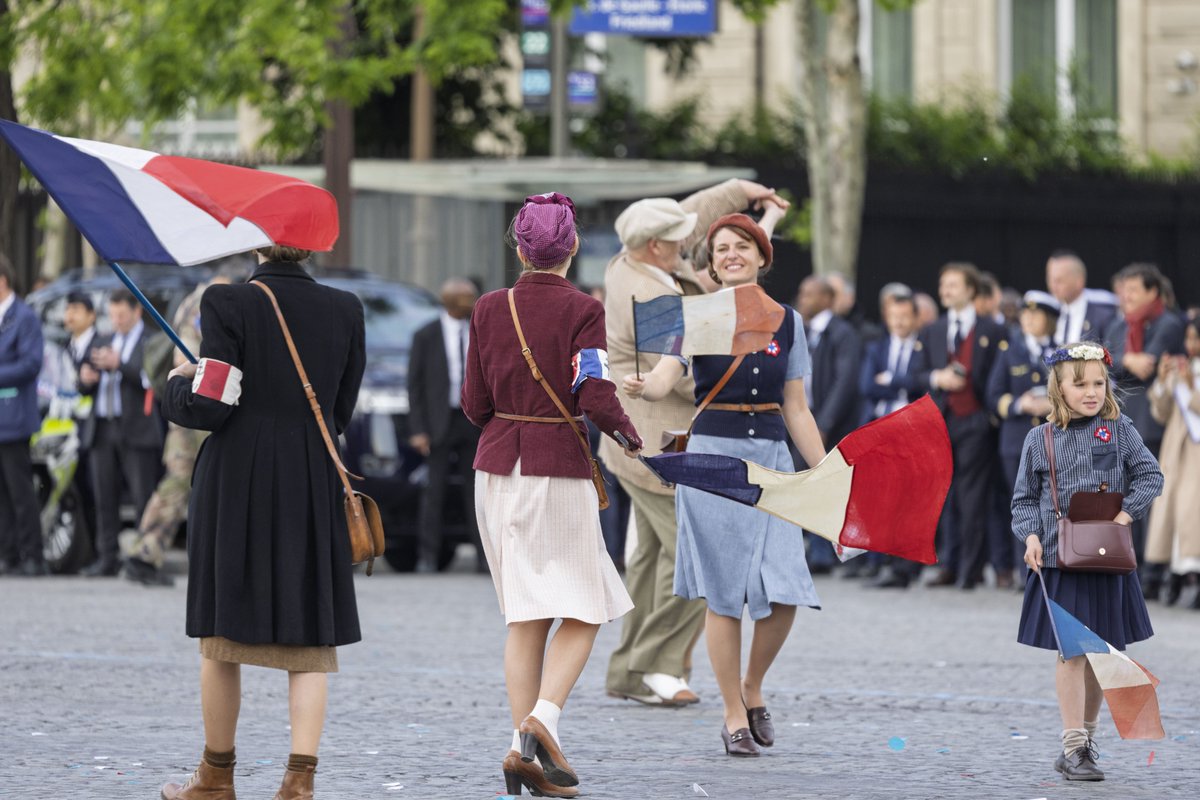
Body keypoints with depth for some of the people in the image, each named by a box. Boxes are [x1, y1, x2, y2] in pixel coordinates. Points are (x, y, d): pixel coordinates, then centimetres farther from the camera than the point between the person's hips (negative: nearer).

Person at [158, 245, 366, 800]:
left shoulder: (229, 304, -11)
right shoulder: (344, 310, 2)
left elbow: (208, 407, -14)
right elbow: (341, 413, 9)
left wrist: (177, 386, 7)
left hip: (238, 484, -2)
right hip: (315, 485, 2)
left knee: (223, 631, 10)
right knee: (310, 639, 4)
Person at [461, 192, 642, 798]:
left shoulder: (489, 309, 4)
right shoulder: (581, 310, -8)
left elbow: (474, 405, 6)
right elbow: (595, 396, -15)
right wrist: (628, 435, 4)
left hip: (498, 467, 4)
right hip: (560, 466, -4)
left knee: (525, 616, 9)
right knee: (582, 610, 5)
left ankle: (524, 749, 2)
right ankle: (543, 716, -16)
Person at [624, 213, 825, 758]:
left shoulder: (787, 322, 9)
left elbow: (796, 410, 12)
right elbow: (665, 379, -15)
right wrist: (640, 387, -38)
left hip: (771, 456, 3)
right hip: (713, 455, -3)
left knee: (784, 593, -8)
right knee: (725, 594, -2)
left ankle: (752, 688, 18)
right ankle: (734, 715, 9)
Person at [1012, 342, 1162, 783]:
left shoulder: (1119, 430, 3)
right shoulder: (1040, 440, 3)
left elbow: (1150, 475, 0)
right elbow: (1024, 498, 7)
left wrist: (1128, 512, -14)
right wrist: (1030, 535, -9)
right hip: (1058, 560, -1)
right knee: (1071, 651, -5)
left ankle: (1086, 737, 23)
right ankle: (1074, 747, -5)